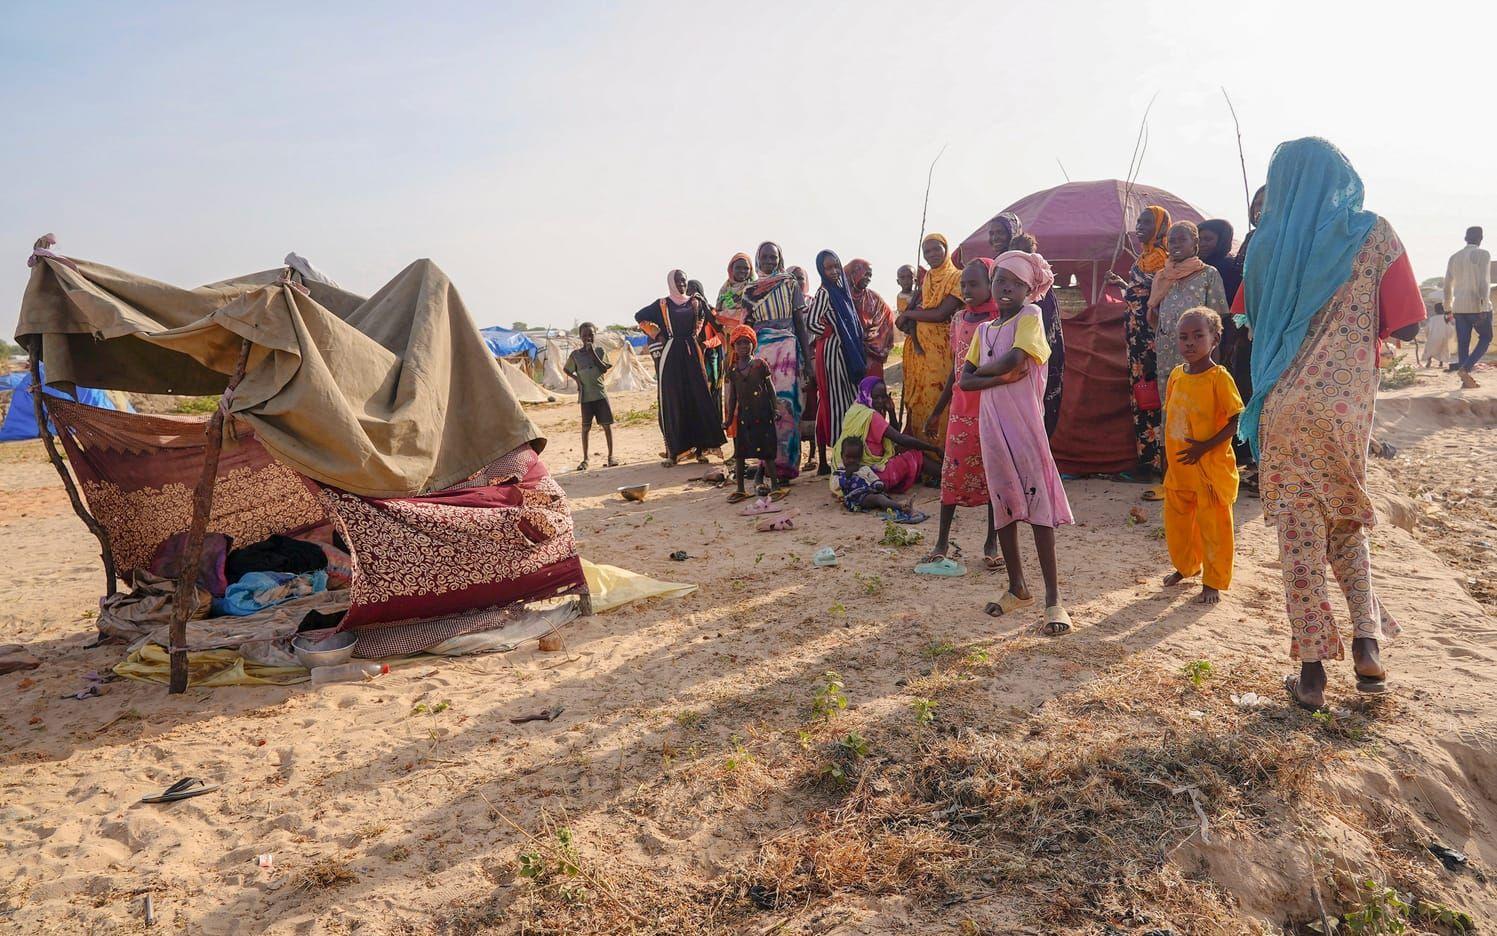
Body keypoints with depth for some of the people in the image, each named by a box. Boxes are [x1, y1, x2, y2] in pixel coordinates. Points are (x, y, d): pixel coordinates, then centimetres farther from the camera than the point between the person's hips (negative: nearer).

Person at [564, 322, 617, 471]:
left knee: (607, 424, 1)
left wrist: (592, 352, -12)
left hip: (600, 394, 0)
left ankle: (611, 456, 11)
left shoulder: (599, 351, 3)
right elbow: (566, 369, 17)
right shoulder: (575, 354, 4)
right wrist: (575, 378, 0)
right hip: (585, 396, 0)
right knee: (586, 427, 2)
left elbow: (604, 368, -9)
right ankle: (585, 459, 9)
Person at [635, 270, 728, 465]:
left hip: (692, 353, 2)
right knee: (672, 400, -4)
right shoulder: (662, 305, 5)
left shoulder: (695, 303, 10)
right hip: (671, 354, -2)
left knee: (697, 397, -2)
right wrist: (656, 334, 6)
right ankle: (674, 450, -4)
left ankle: (699, 447, 2)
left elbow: (703, 316, 28)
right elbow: (640, 316, 13)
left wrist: (695, 334, 13)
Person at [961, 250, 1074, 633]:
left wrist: (981, 369, 1)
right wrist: (1002, 376, -11)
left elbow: (1013, 359, -17)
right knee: (1003, 504, 9)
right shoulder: (984, 329, 15)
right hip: (992, 425, 5)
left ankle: (1053, 597, -5)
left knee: (1038, 503, -7)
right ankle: (1018, 587, 22)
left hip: (1025, 422, -5)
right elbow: (965, 381, 5)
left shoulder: (1030, 315, 0)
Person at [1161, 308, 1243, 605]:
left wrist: (1204, 446, -21)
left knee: (1213, 525, 4)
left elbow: (1236, 421, -15)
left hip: (1211, 468, -6)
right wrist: (1170, 453, 11)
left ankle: (1213, 582, 19)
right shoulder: (1176, 374, 4)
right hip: (1178, 469, 6)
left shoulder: (1219, 377, -15)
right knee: (1176, 521, 18)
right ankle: (1186, 566, 40)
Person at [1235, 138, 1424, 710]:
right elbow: (1406, 327, -3)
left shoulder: (1268, 243, 2)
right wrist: (1361, 325, 15)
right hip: (1349, 405, 1)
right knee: (1347, 522, 21)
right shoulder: (1374, 235, -1)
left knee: (1300, 535, 4)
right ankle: (1366, 642, 12)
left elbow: (1252, 321, 12)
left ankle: (1312, 672, 7)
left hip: (1285, 406, 0)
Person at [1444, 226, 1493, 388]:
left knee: (1463, 343, 6)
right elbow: (1484, 282, -16)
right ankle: (1465, 368, -12)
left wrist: (1448, 308, 22)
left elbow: (1448, 285, 15)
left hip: (1459, 307, 5)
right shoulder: (1482, 254, -6)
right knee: (1485, 338, 9)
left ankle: (1466, 379, 4)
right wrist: (1484, 305, -19)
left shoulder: (1454, 257, 12)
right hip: (1477, 306, -5)